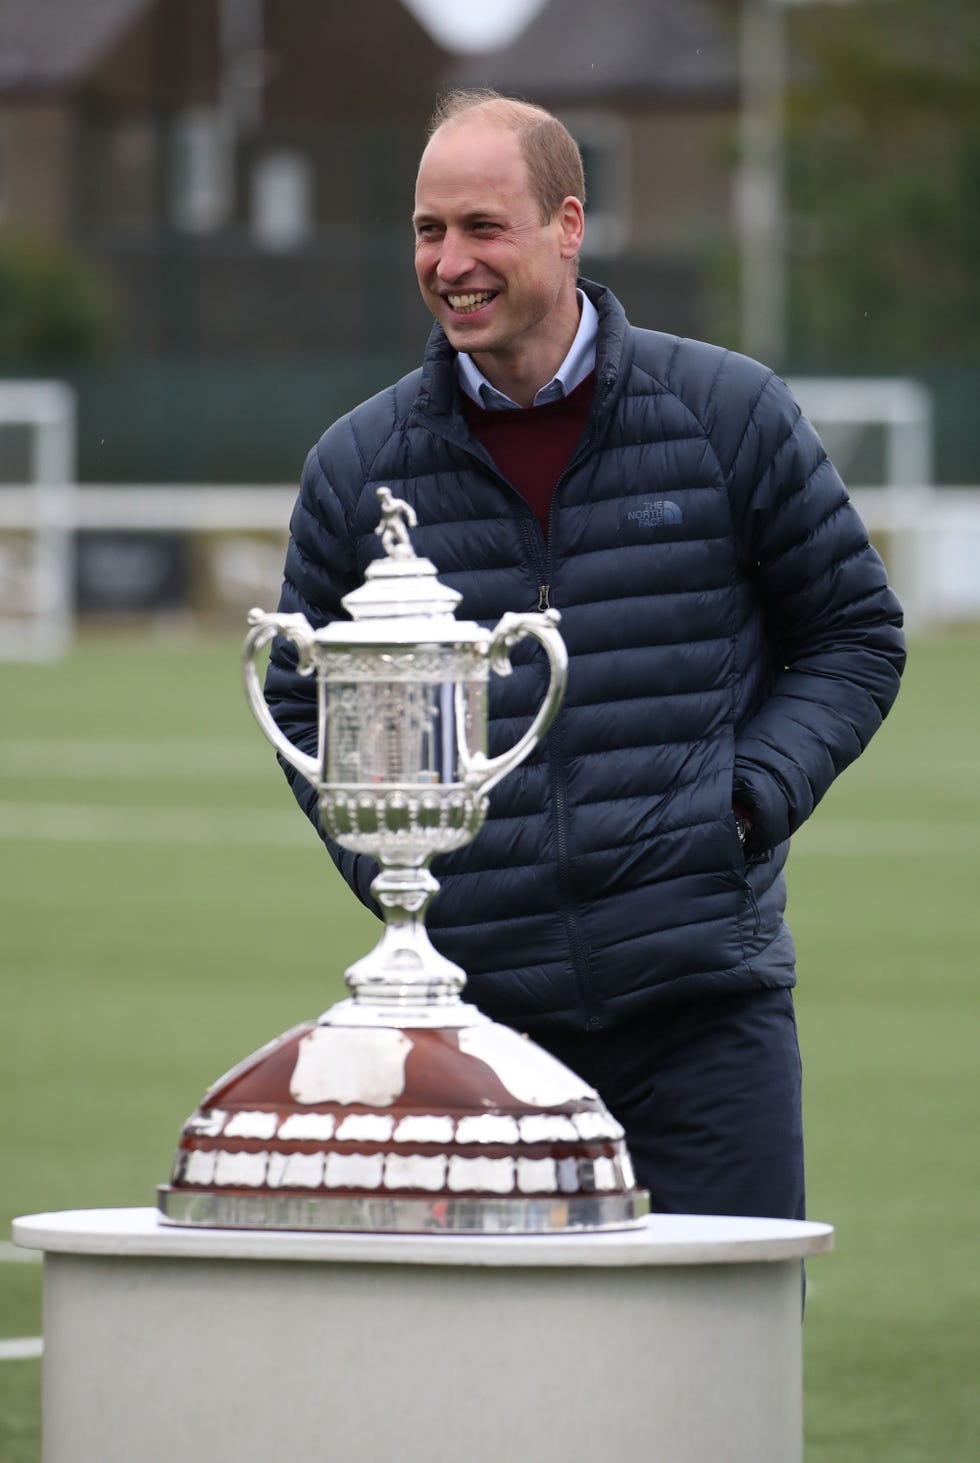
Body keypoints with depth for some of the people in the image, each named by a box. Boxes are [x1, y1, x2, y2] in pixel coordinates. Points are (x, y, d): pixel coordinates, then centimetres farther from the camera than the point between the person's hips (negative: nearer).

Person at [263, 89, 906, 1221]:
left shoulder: (729, 415, 3)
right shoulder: (359, 465, 7)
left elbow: (854, 633, 11)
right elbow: (304, 702, 18)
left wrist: (748, 802, -4)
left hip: (706, 999, -1)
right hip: (478, 1002, 1)